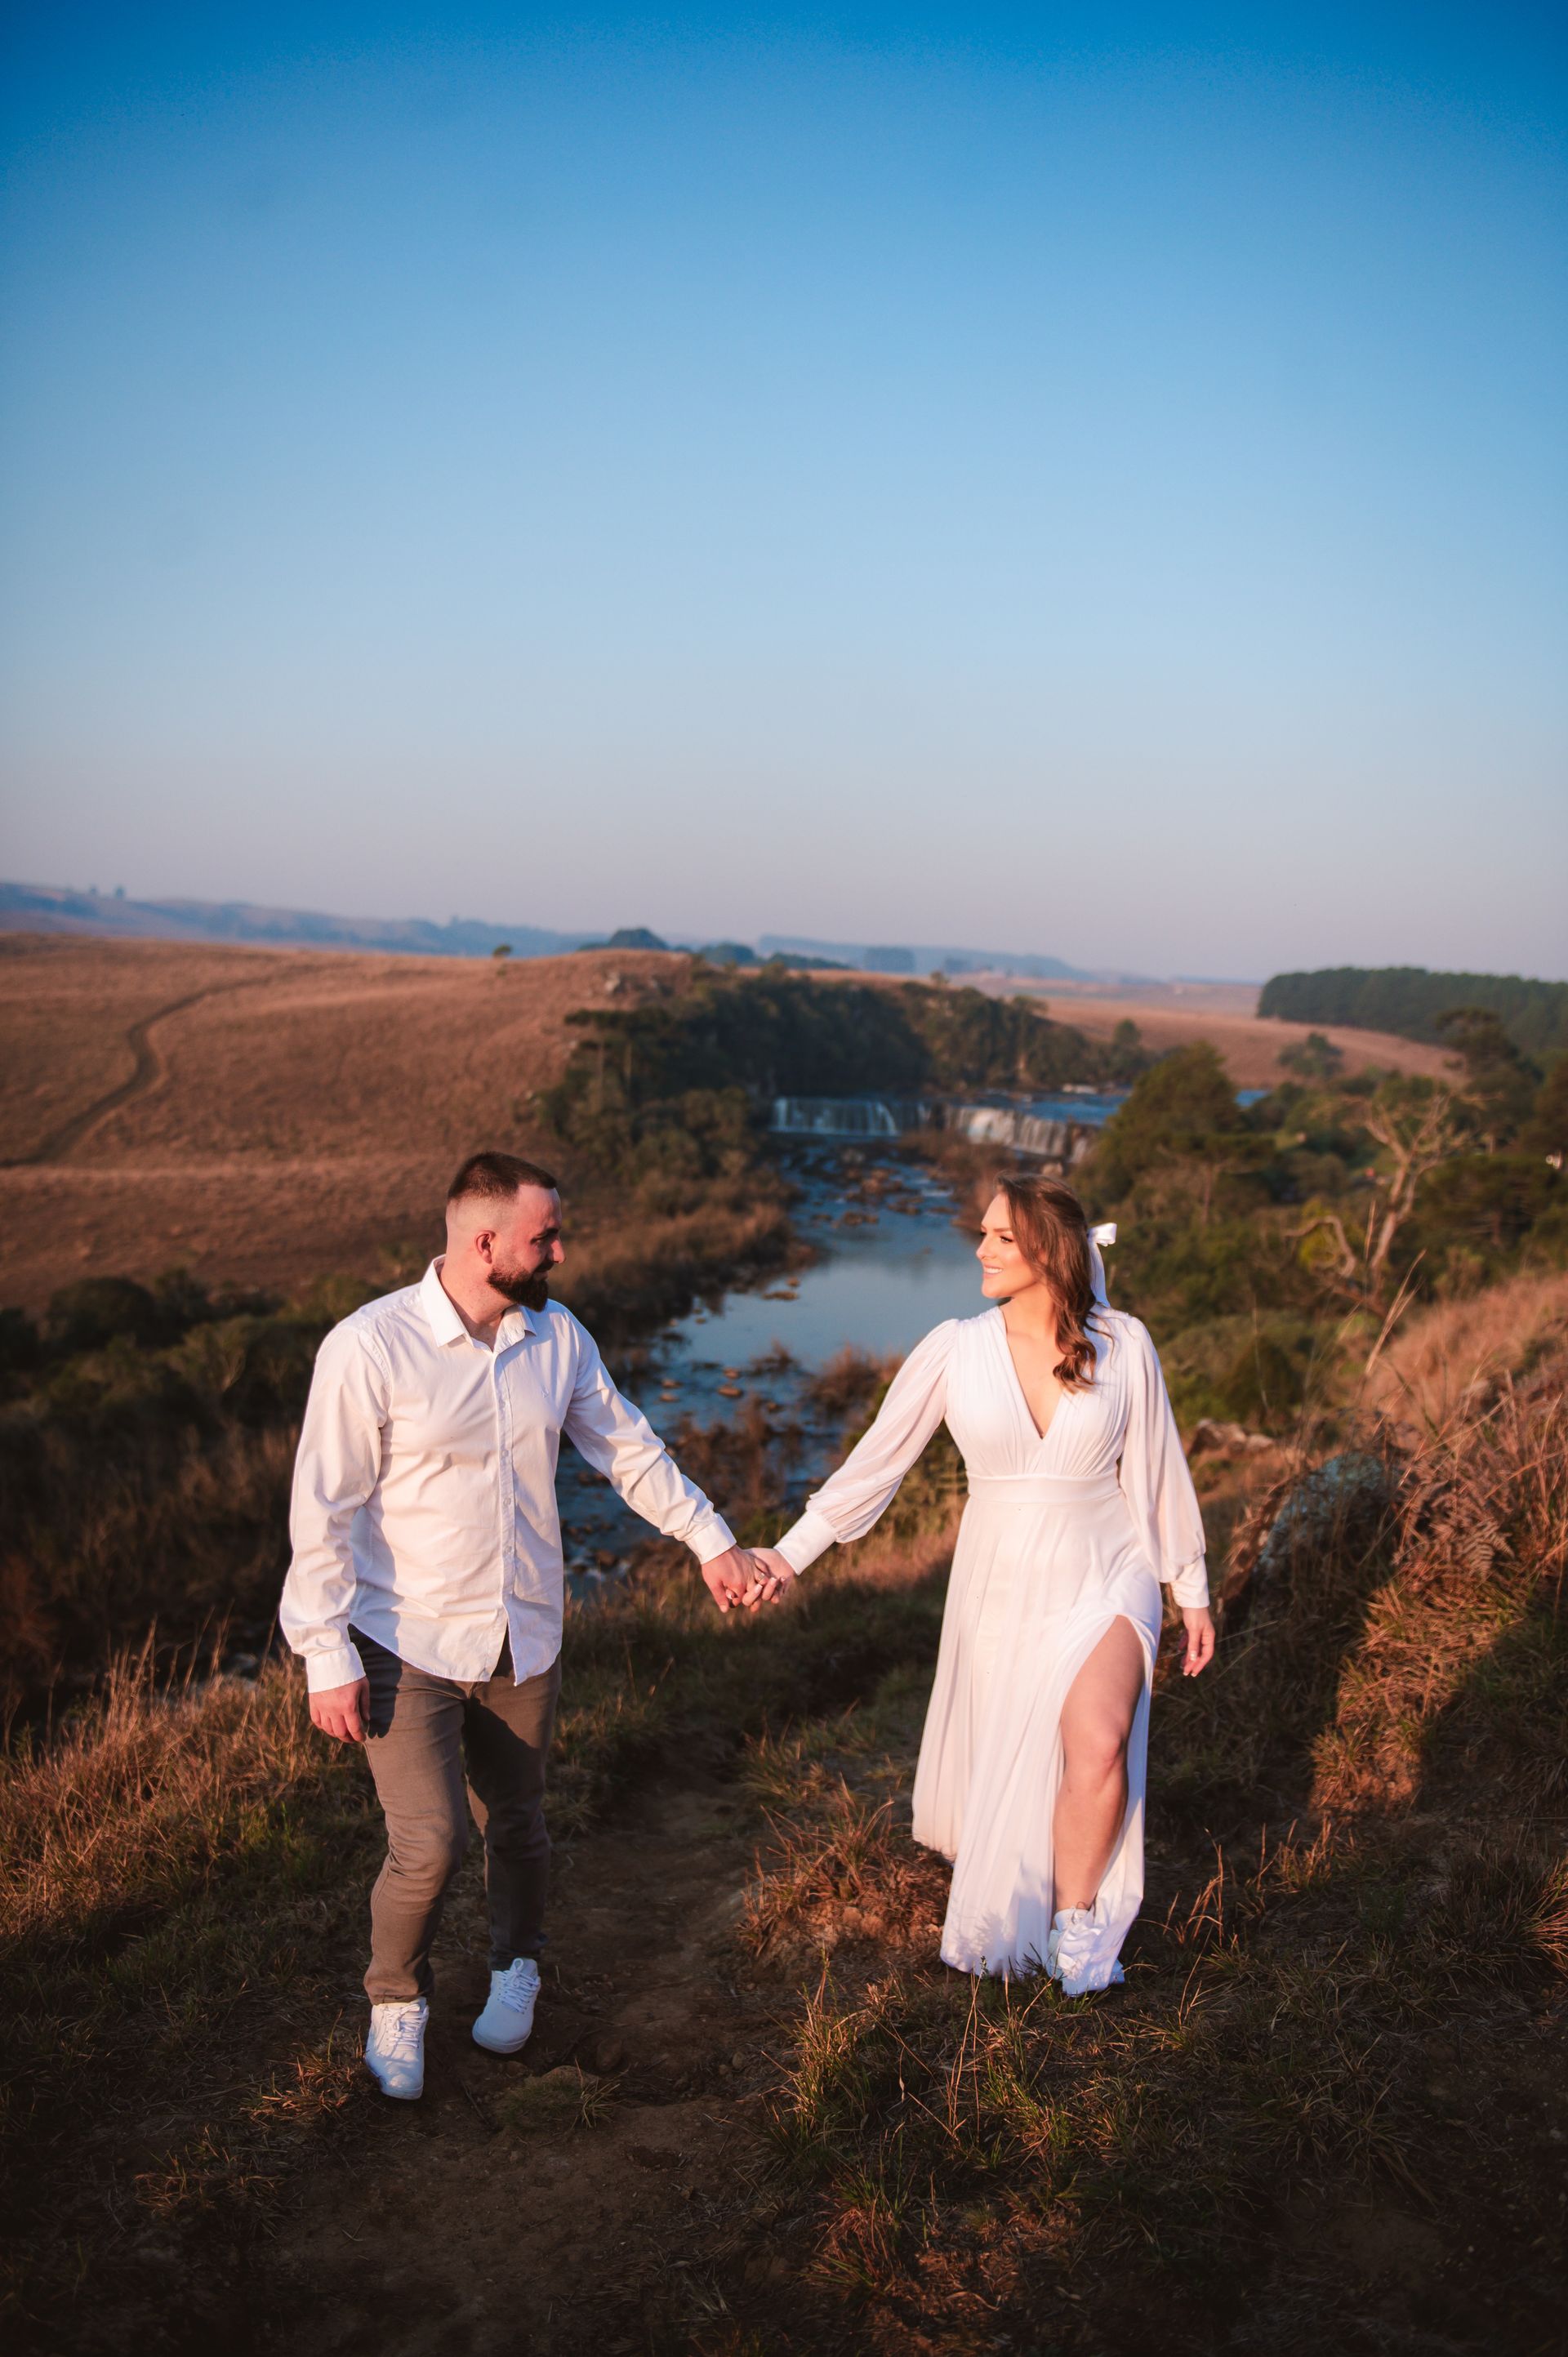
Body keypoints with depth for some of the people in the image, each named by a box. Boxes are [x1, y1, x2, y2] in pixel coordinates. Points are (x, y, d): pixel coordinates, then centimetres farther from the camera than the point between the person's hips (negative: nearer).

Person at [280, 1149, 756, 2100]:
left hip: (524, 1638, 5)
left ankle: (518, 1967, 46)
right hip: (407, 1643, -4)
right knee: (430, 1845, -10)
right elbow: (324, 1511, -14)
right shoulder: (370, 1347, -18)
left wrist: (711, 1539, 12)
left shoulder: (556, 1335, -2)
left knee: (517, 1823, 17)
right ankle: (398, 2001, 20)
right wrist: (328, 1658, -14)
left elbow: (628, 1445, 11)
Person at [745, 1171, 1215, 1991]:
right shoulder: (955, 1349, -9)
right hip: (1000, 1590, 1)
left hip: (1104, 1581, -1)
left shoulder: (1122, 1345, -9)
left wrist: (1192, 1589, 8)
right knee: (997, 1779, 12)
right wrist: (791, 1554, -6)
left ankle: (1077, 1925, 1)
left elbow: (1157, 1471, 2)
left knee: (1097, 1740, -25)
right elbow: (877, 1458, -4)